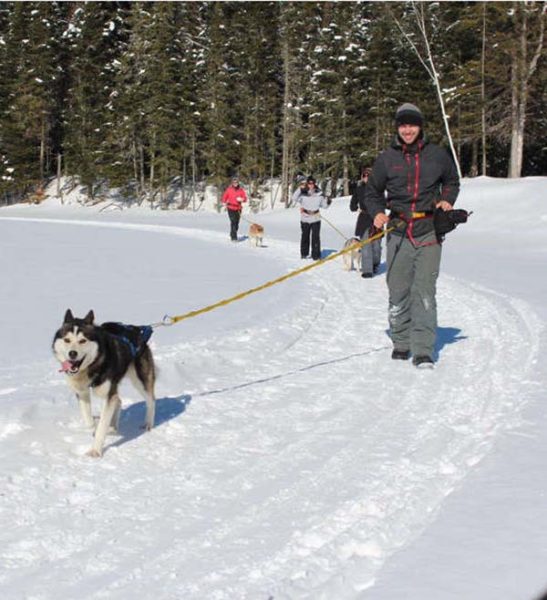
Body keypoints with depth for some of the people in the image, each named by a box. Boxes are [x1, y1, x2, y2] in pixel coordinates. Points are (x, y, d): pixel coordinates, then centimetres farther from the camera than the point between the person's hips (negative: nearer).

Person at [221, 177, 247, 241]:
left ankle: (232, 235, 27)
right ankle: (234, 237, -16)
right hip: (231, 208, -3)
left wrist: (241, 199, -19)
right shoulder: (229, 189, 0)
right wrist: (224, 202, -10)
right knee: (233, 222, -15)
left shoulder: (241, 190, 4)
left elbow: (245, 198, 3)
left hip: (238, 209, 3)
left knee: (237, 223, 7)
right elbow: (224, 197, 7)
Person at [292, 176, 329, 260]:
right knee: (305, 236, 12)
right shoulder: (303, 193, -2)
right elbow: (294, 198, -16)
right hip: (305, 219, 0)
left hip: (316, 219, 0)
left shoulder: (319, 194, 2)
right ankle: (304, 253, 26)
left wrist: (327, 201, -11)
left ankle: (316, 255, -2)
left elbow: (324, 205, 10)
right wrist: (299, 189, -23)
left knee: (315, 237, -6)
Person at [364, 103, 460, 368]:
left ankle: (423, 351, -9)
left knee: (424, 291, -8)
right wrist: (377, 212, -3)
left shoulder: (437, 155, 6)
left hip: (429, 231, -1)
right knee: (398, 291, 3)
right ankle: (401, 343, 18)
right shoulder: (387, 158, 6)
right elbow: (372, 192, 15)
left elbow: (452, 181, 23)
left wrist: (447, 200, 3)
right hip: (398, 231, 1)